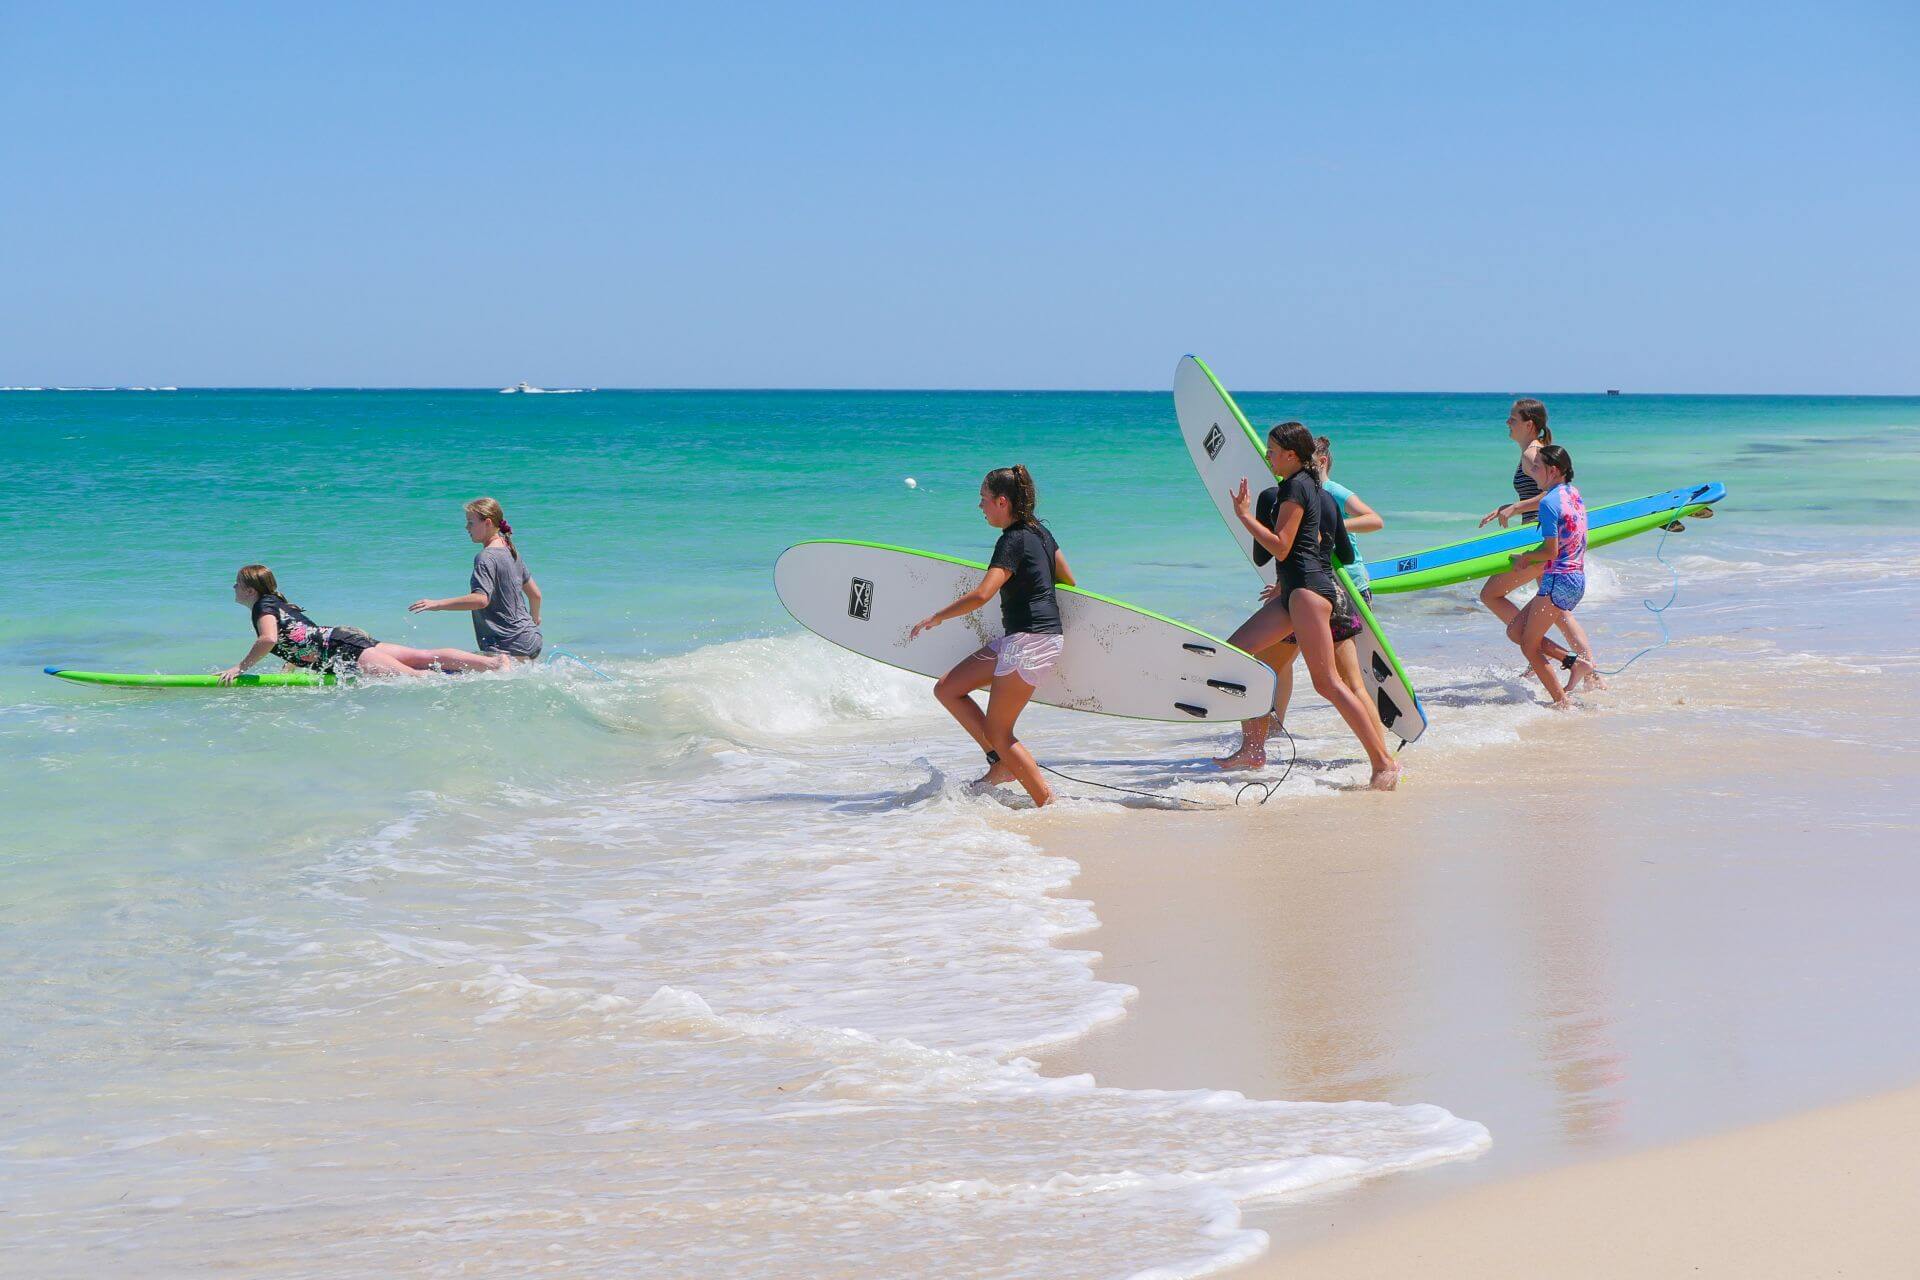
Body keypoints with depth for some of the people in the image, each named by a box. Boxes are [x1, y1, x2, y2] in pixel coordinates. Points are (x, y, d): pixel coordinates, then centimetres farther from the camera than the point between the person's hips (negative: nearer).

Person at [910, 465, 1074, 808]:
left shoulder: (1013, 541, -17)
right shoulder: (1040, 530, 10)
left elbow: (982, 595, -27)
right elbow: (1069, 581, 19)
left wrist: (934, 618, -18)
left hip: (1029, 641, -10)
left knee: (998, 732, -4)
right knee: (947, 689, 11)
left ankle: (1048, 802, -3)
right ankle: (1002, 762, 10)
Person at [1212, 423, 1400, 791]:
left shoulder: (1295, 487, -11)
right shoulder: (1309, 485, 19)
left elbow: (1281, 547, -17)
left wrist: (1245, 515, -11)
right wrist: (1284, 585, 32)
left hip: (1307, 588, -11)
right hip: (1295, 591, 11)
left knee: (1326, 682, -13)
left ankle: (1384, 763, -13)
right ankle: (1253, 748, 7)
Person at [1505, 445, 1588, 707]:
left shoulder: (1549, 502, -16)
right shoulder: (1573, 493, 11)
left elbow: (1551, 551, -19)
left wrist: (1525, 556, -2)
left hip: (1558, 581, -9)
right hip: (1577, 580, 9)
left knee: (1530, 646, 0)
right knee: (1515, 631, 15)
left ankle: (1561, 702, -2)